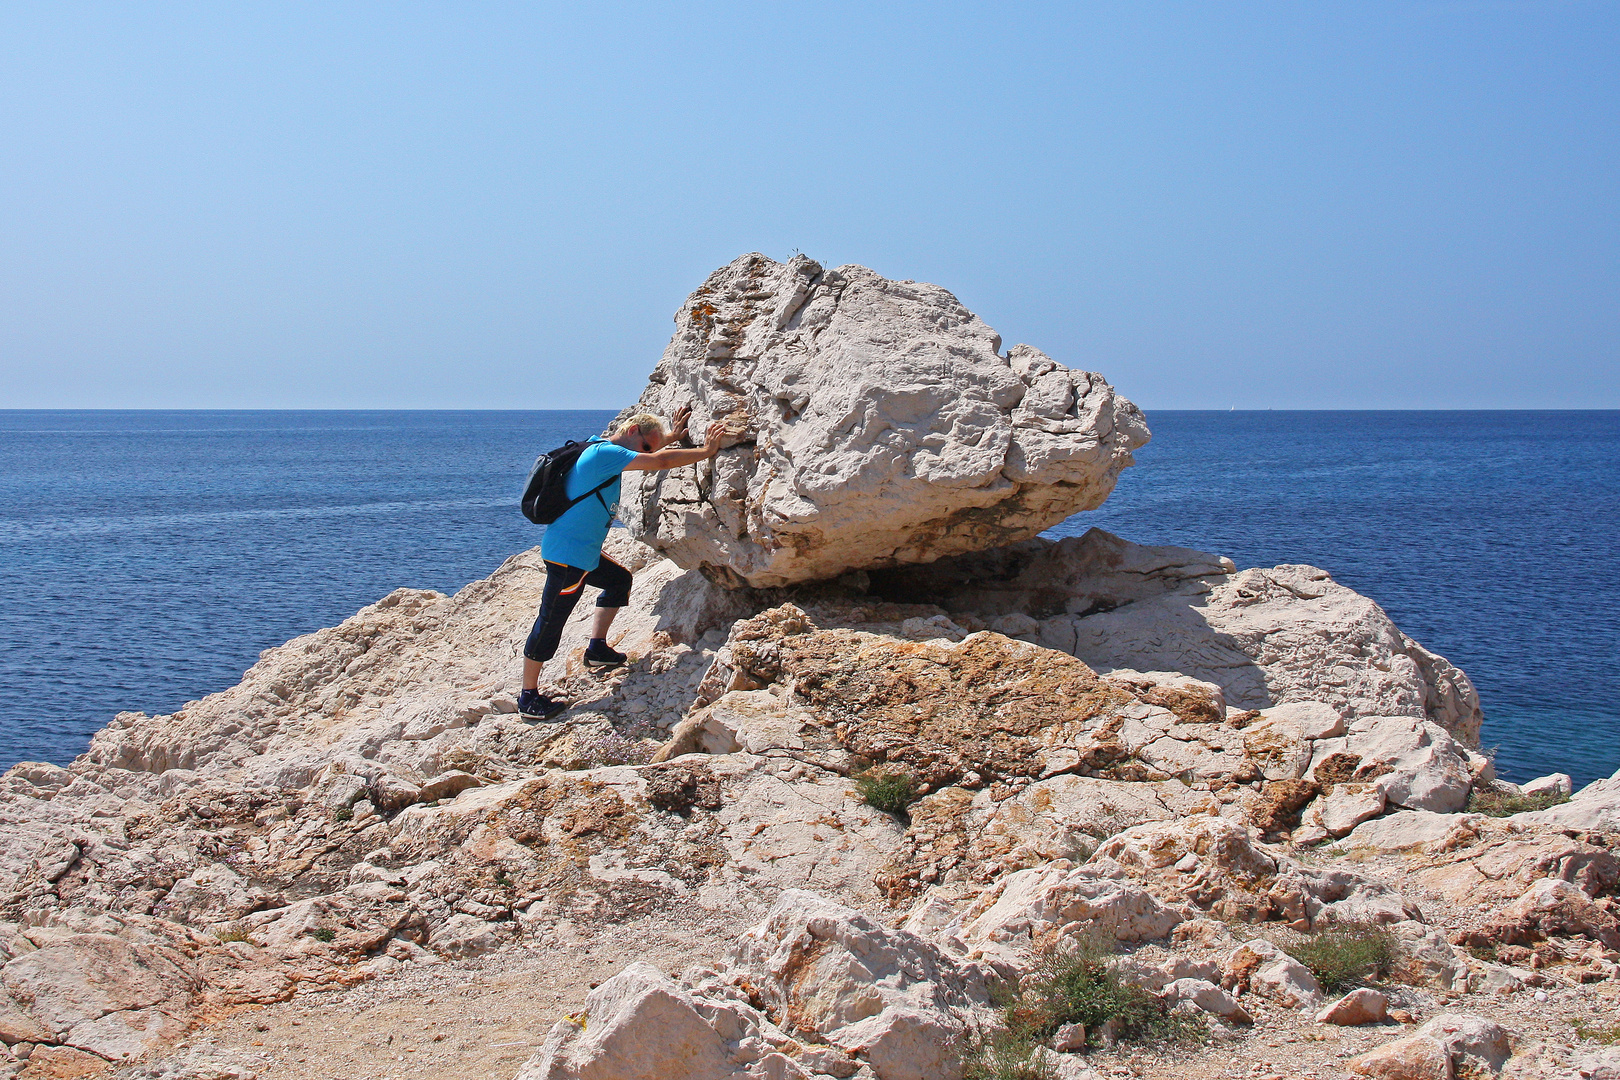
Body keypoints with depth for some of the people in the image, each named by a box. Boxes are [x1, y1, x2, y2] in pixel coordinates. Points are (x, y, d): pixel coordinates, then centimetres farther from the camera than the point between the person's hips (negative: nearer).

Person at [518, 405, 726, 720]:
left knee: (619, 579, 26)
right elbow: (660, 461, -23)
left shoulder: (602, 450, 12)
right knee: (550, 622, -4)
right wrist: (706, 451, -17)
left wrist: (670, 437, 28)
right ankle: (528, 699, 2)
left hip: (584, 551, 10)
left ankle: (597, 648, 28)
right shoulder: (605, 453, -18)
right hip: (567, 554, -10)